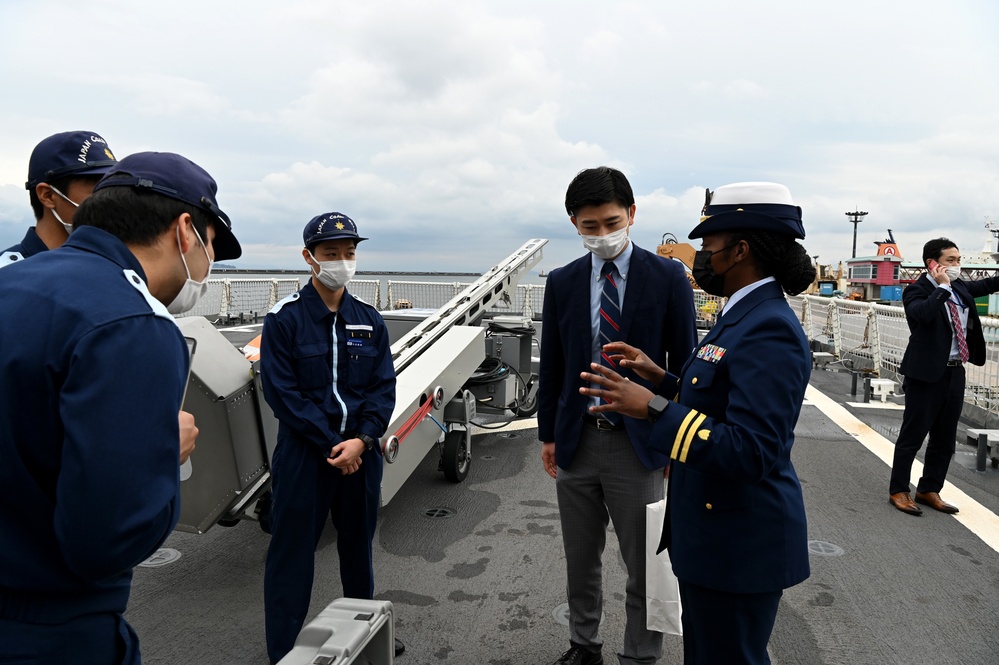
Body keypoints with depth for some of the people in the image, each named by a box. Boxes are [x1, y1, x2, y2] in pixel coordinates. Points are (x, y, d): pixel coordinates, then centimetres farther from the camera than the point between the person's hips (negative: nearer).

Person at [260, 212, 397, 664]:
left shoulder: (369, 320, 5)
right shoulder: (284, 319, -8)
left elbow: (384, 386, 1)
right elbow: (282, 393, -12)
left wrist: (361, 440, -13)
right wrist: (331, 446, -14)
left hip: (361, 452, 4)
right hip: (304, 453, -4)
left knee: (359, 543, 19)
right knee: (292, 550, 5)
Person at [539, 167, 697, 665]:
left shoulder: (667, 277, -6)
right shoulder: (562, 283, 2)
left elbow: (683, 364, -3)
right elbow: (551, 366, 7)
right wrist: (548, 434, 7)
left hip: (639, 442, -3)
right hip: (576, 440, 3)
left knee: (645, 566, 9)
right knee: (580, 560, 18)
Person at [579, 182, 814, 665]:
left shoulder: (769, 330, -24)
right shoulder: (744, 317, 8)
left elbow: (752, 453, -30)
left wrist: (654, 408, -31)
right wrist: (661, 377, 6)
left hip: (740, 546, -10)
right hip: (713, 533, 10)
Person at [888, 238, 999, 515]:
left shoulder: (960, 287, 9)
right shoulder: (917, 291, -13)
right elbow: (923, 313, -34)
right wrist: (942, 287, -24)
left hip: (955, 372, 8)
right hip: (927, 374, -8)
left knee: (945, 439, 15)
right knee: (912, 436, 2)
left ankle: (929, 490, 28)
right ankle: (898, 491, 14)